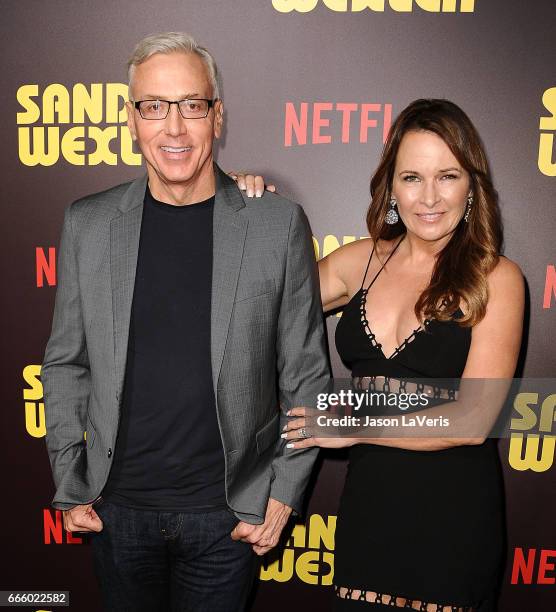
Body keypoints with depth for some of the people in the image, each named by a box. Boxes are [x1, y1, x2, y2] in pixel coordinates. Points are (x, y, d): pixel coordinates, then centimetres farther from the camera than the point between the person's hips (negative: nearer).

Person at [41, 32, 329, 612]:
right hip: (117, 506, 2)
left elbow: (305, 374, -3)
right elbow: (65, 363, 5)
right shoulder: (87, 223, -3)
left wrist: (285, 492, -5)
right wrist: (69, 484, 3)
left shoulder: (279, 224, -9)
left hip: (228, 511, -1)